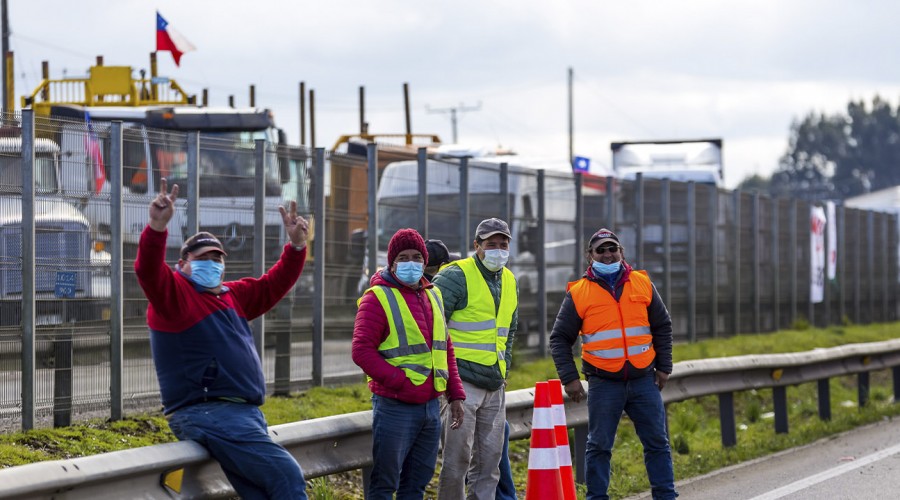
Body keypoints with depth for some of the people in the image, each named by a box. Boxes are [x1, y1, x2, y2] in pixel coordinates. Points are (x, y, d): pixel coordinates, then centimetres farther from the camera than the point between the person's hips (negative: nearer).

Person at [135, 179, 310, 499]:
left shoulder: (233, 296, 21)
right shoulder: (173, 292, -2)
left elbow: (273, 286, 27)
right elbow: (148, 270, -20)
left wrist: (296, 245, 13)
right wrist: (158, 226, -37)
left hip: (245, 413, 9)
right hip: (206, 413, -9)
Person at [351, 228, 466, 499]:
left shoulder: (432, 296, 16)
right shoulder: (378, 298, -7)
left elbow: (445, 350, 22)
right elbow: (362, 351, -13)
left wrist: (455, 395, 15)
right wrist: (400, 382, -19)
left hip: (431, 404, 7)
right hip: (395, 407, -7)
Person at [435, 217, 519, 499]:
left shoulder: (509, 281, 14)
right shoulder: (456, 276, -10)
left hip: (494, 385, 7)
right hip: (462, 381, -7)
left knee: (489, 460, 9)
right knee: (458, 458, -7)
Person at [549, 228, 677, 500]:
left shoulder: (643, 284, 7)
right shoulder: (578, 293, 1)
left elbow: (662, 327, 15)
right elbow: (560, 338, 5)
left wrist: (663, 367, 9)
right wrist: (569, 378, -3)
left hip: (644, 380, 2)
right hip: (603, 383, -2)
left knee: (657, 443, 5)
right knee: (599, 446, 1)